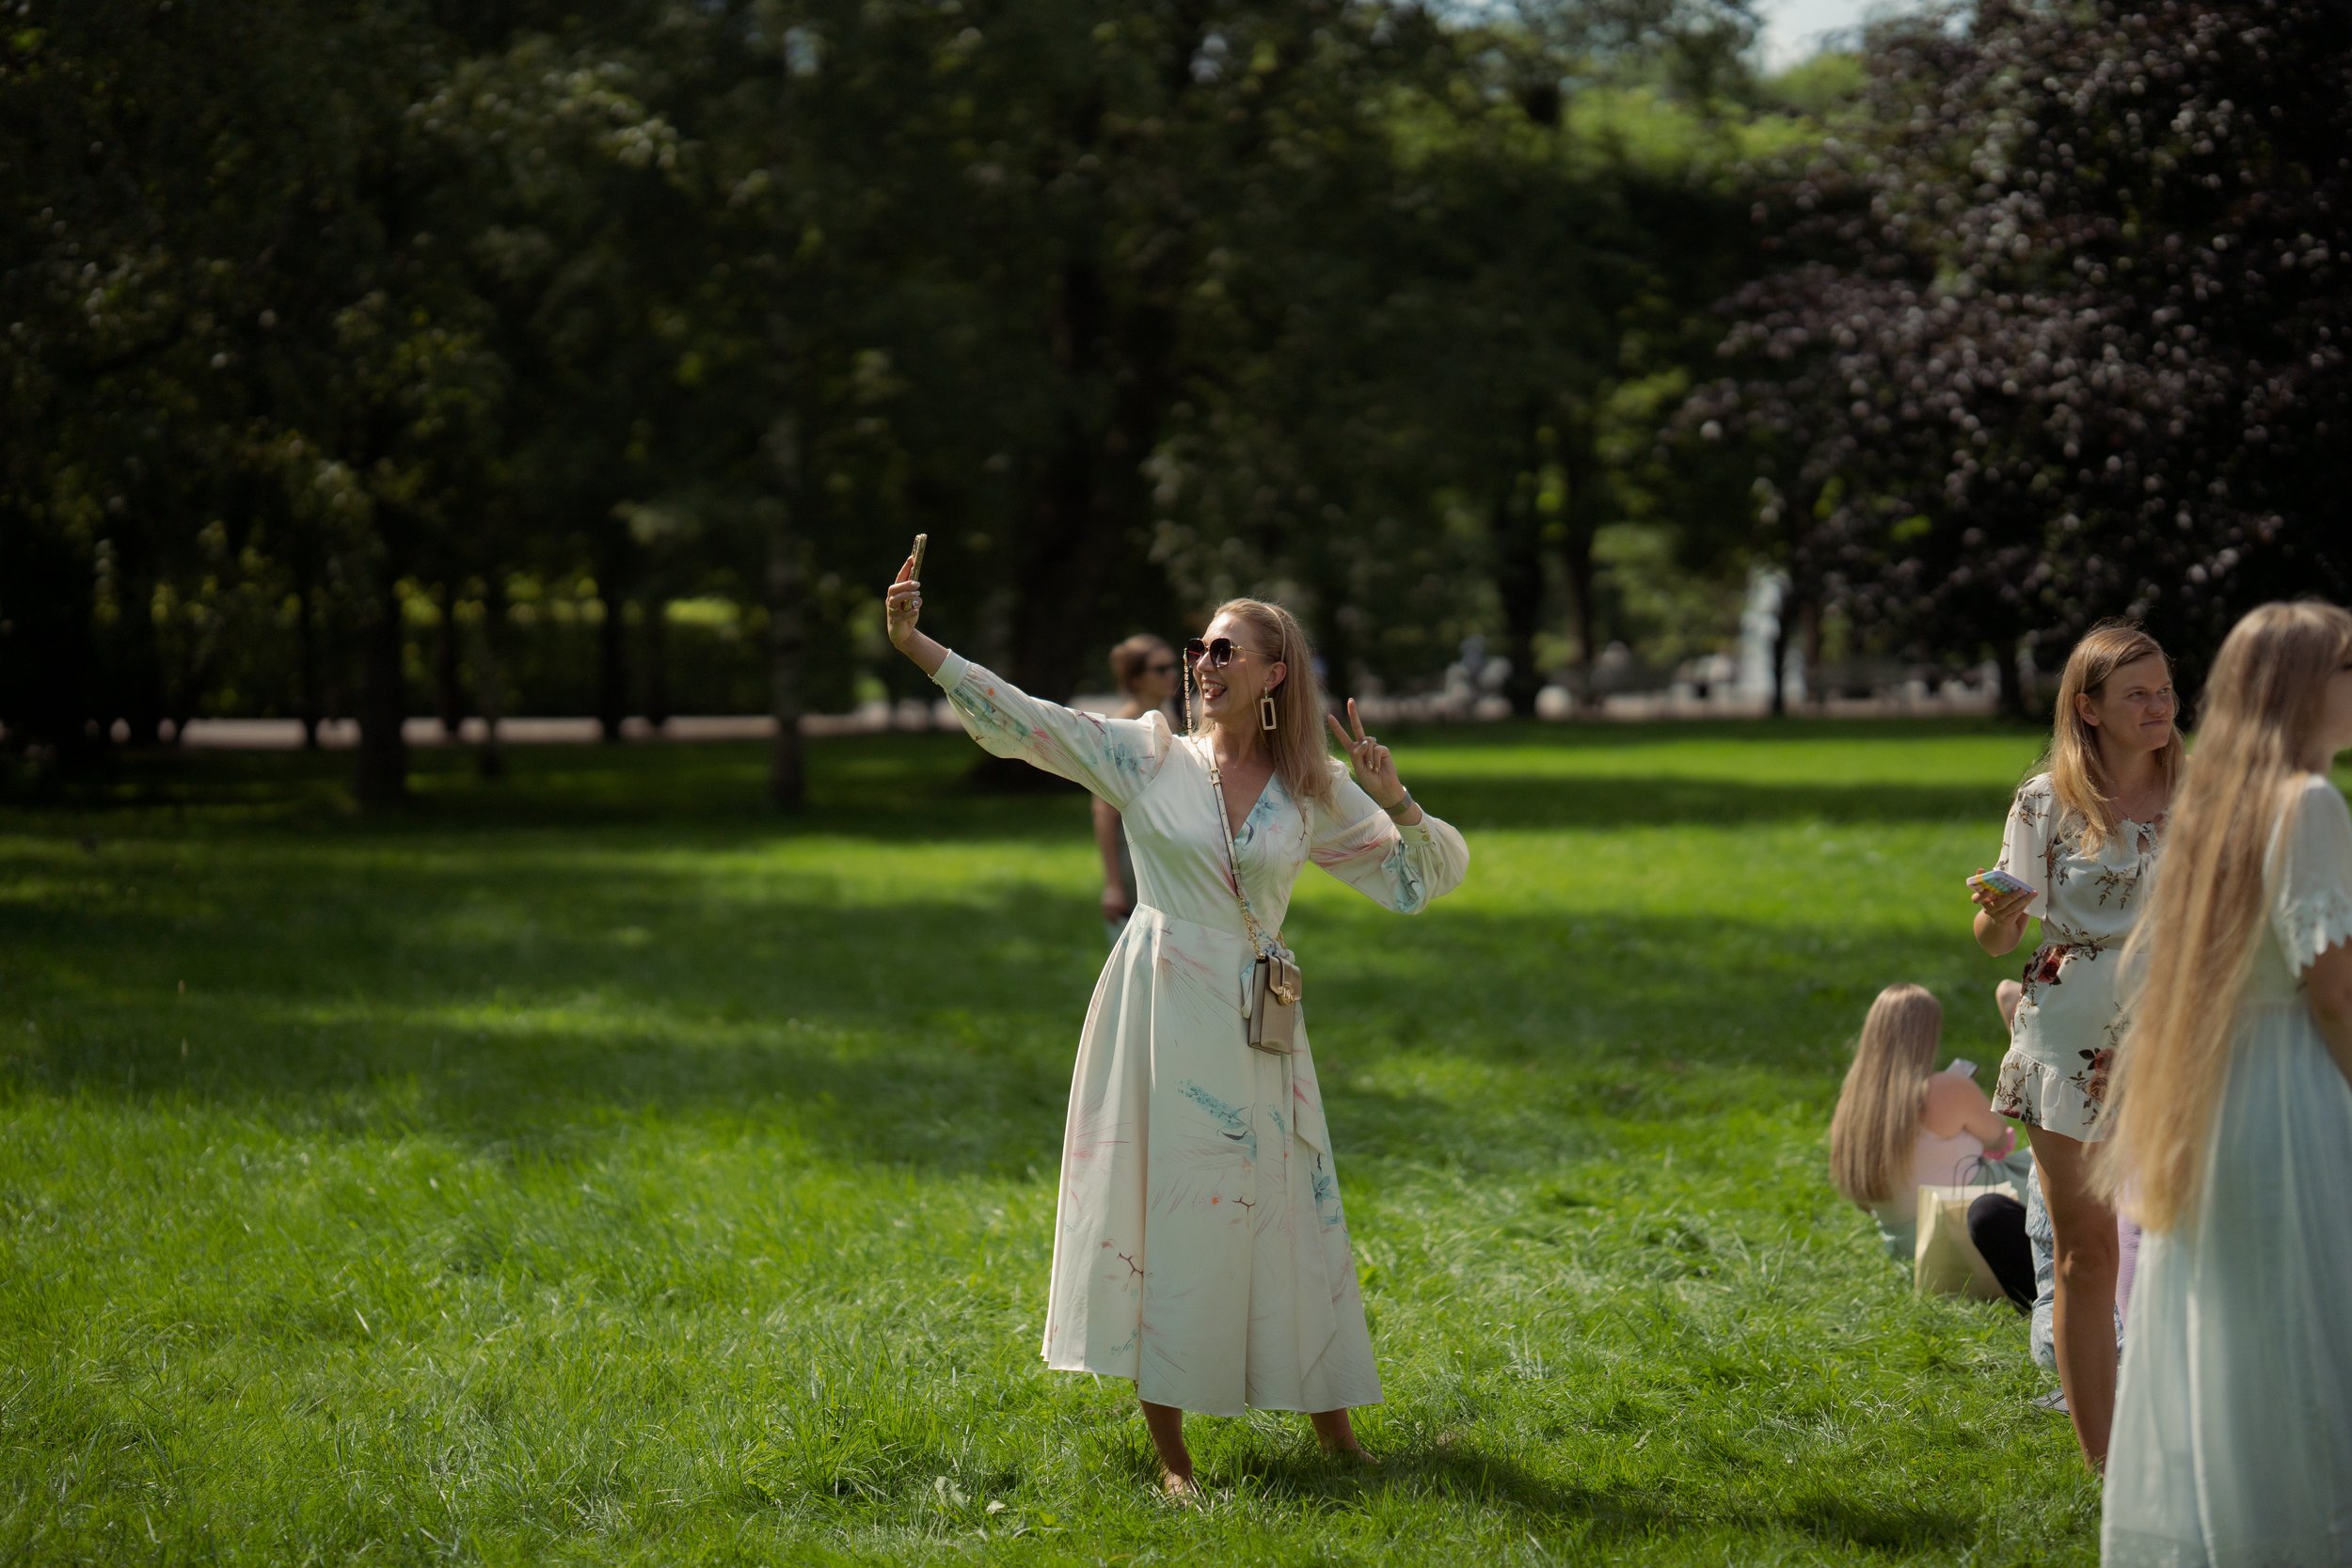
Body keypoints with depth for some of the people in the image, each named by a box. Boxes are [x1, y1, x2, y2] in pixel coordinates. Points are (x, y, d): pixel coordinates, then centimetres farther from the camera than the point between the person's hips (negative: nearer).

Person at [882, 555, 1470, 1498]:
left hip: (1255, 1025, 2)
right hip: (1161, 1012, -2)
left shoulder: (1314, 790, 4)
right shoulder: (1147, 757, -1)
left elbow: (1430, 878, 8)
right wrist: (916, 646, -18)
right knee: (1163, 1212, 1)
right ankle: (1169, 1451, 10)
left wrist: (1397, 804, -11)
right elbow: (1022, 719, -9)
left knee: (1290, 1211, 7)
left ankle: (1332, 1427, 23)